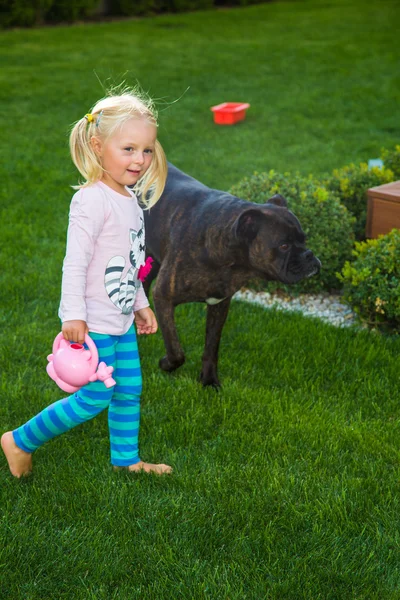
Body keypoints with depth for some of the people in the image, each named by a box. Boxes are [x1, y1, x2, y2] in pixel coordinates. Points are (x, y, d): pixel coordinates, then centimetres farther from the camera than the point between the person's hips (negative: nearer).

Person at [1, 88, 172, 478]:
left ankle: (126, 458, 34)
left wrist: (141, 304, 22)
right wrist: (73, 315, -23)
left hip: (120, 319, 9)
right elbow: (75, 262, -22)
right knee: (95, 397, -1)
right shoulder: (91, 200, -21)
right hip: (93, 321, -8)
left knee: (130, 390, 15)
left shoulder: (130, 198, 8)